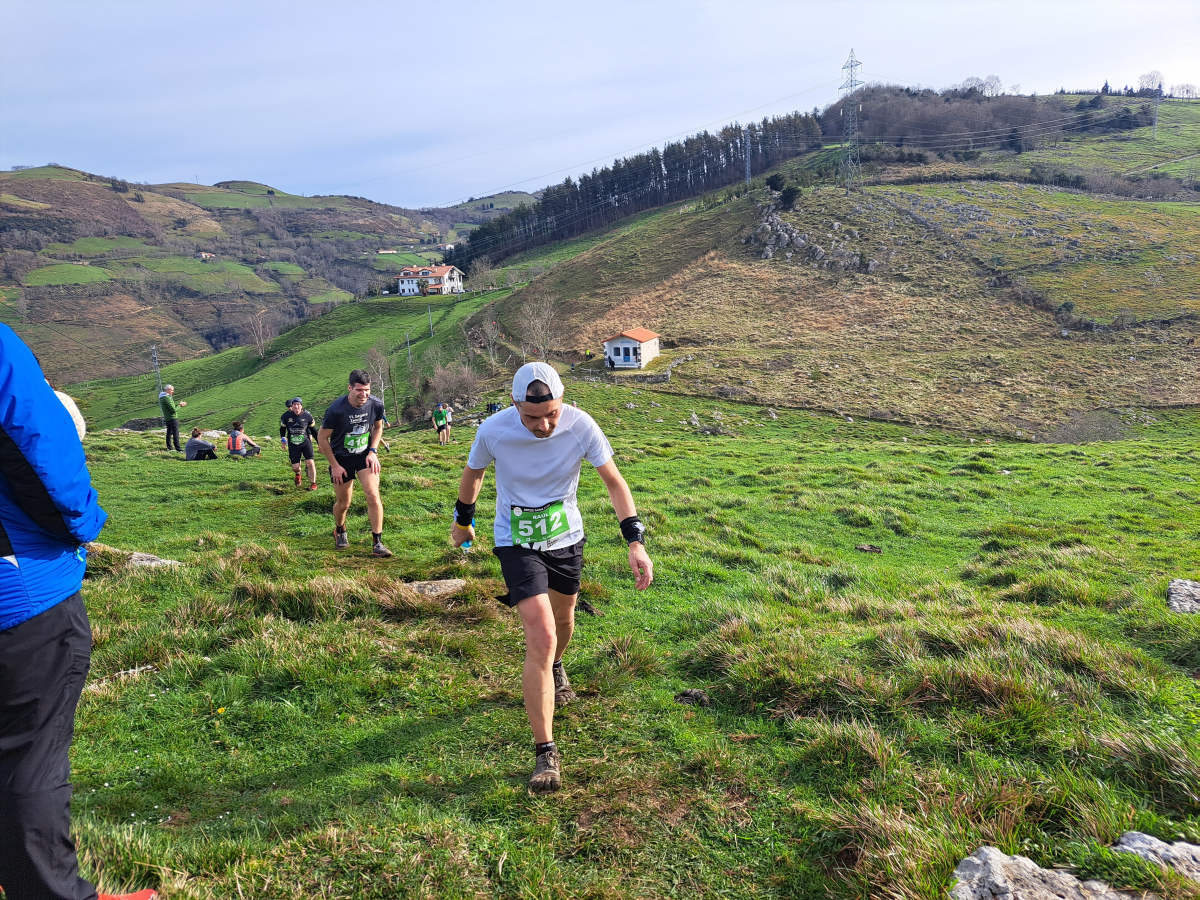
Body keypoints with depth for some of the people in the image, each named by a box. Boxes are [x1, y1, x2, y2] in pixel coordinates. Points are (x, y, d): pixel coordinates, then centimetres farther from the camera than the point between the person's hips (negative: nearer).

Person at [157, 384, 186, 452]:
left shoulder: (162, 398, 11)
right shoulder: (167, 398, -20)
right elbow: (174, 410, -22)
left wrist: (179, 404, 12)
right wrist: (179, 405, -7)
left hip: (167, 418, 10)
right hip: (172, 418, -10)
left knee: (169, 433, 17)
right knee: (176, 434, -6)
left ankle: (169, 448, 24)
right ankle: (178, 449, -6)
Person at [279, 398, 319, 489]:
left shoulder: (307, 415, -6)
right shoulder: (286, 416, -5)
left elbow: (313, 430, 5)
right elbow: (282, 429, 12)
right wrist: (282, 438, -2)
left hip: (305, 442, -1)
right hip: (293, 444, 1)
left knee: (310, 462, -14)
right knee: (295, 467, 0)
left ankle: (313, 483, 5)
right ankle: (298, 474, 39)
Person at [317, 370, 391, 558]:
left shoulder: (376, 405, -12)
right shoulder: (336, 410, -23)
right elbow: (322, 438, -11)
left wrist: (373, 452, -3)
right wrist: (335, 466, -9)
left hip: (365, 455, 2)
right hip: (341, 458, -2)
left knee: (373, 496, -15)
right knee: (343, 503, 8)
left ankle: (377, 544, -8)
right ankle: (339, 531, 41)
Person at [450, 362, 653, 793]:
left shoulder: (581, 426, -21)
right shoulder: (493, 430, -23)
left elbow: (614, 481, -12)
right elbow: (473, 474, -1)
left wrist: (635, 540, -22)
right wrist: (462, 520, 14)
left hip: (566, 538, 3)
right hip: (517, 544, -3)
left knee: (563, 618, 24)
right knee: (541, 639, -15)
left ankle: (555, 669, 61)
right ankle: (545, 753, -6)